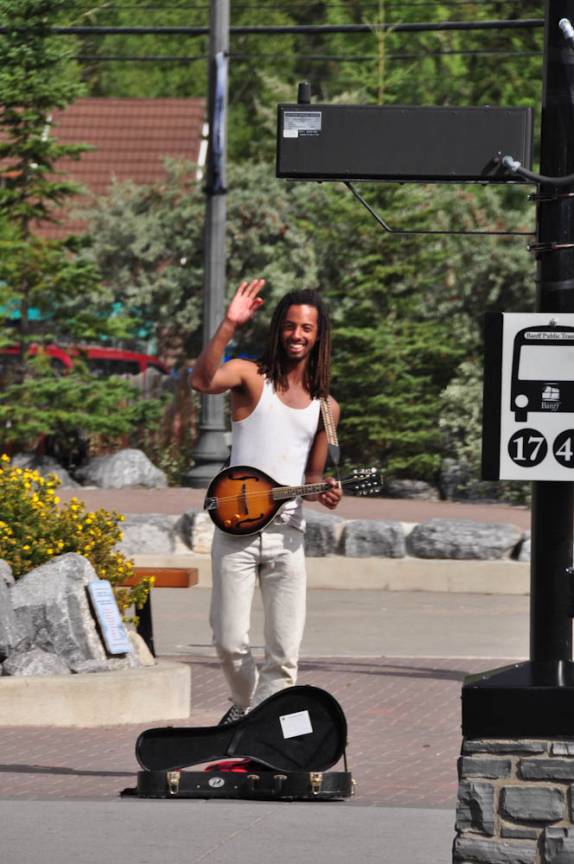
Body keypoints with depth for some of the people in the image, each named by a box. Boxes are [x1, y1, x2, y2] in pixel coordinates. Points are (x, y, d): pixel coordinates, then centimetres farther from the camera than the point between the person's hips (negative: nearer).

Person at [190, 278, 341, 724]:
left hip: (287, 533, 3)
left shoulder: (326, 406, 13)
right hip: (236, 528, -3)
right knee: (230, 642, -2)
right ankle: (246, 706, 26)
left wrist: (324, 491, -1)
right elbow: (202, 381, -22)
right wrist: (229, 326, -30)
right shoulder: (252, 377, 0)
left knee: (285, 653, -3)